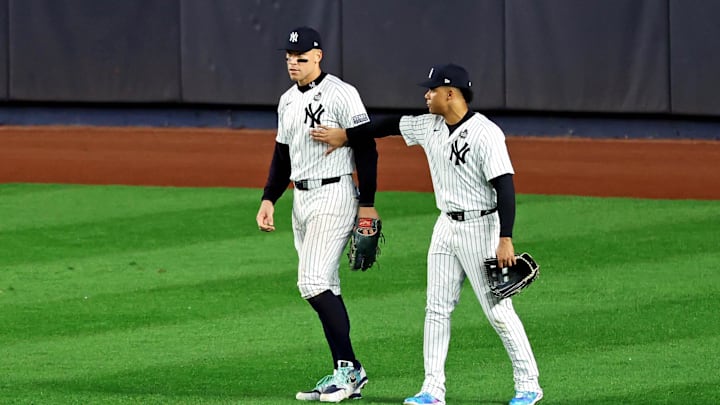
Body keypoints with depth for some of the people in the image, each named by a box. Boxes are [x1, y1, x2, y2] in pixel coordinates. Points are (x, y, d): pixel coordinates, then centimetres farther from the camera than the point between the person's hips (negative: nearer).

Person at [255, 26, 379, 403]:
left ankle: (346, 368, -12)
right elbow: (282, 156, 22)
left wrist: (367, 204, -15)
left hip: (333, 195, -9)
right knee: (325, 289, 8)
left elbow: (366, 149, -12)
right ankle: (348, 373, 13)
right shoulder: (288, 101, 14)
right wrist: (268, 199, 12)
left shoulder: (340, 94, -11)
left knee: (313, 283, -17)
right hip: (301, 198, 9)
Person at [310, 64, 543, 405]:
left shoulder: (486, 134, -20)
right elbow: (391, 125, 19)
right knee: (436, 309, 6)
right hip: (446, 227, 8)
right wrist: (345, 136, 25)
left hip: (480, 229, -8)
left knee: (498, 310, -5)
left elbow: (505, 186, -22)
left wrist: (505, 239, -27)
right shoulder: (429, 126, 3)